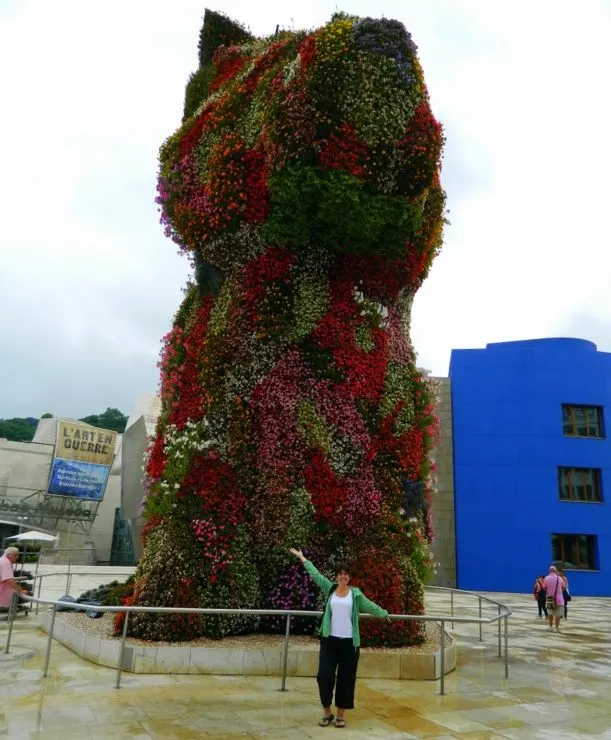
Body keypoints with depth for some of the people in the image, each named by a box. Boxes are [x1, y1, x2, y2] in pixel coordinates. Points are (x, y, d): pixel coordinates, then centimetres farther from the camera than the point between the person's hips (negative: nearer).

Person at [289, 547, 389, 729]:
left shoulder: (356, 593, 2)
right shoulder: (329, 589, 4)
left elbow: (370, 606, 10)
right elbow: (315, 574, 10)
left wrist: (385, 613, 12)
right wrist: (302, 558, 15)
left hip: (349, 642, 0)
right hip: (330, 640, 1)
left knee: (346, 679, 5)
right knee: (324, 675, -3)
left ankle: (340, 715, 19)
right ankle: (326, 713, 16)